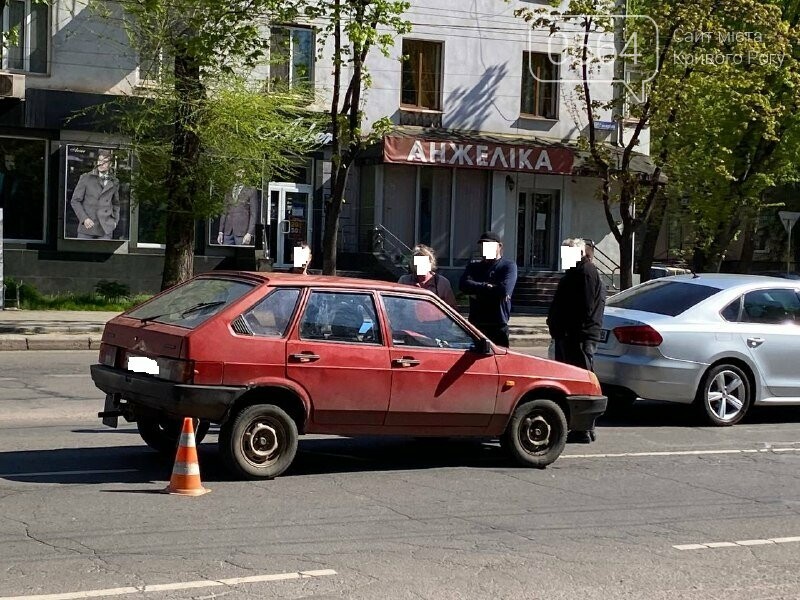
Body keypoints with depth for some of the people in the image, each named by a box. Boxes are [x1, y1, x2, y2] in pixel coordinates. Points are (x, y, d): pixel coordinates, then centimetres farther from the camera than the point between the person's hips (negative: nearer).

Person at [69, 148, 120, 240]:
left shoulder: (114, 182, 11)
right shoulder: (86, 178, 3)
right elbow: (75, 201, 3)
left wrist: (115, 220, 12)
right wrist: (84, 218, -8)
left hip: (105, 230, 1)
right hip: (87, 228, -1)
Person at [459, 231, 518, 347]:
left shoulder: (509, 266, 4)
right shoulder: (474, 266, 17)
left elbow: (505, 289, -14)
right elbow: (464, 285, -1)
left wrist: (478, 290, -5)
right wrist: (487, 287, -10)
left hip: (498, 326, -4)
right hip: (475, 324, 4)